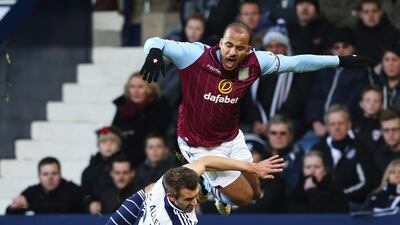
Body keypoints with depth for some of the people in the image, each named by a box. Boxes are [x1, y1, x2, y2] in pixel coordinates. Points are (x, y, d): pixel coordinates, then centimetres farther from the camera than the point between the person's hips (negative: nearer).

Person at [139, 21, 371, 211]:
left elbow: (296, 63, -5)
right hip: (201, 146, -5)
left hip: (232, 139, 5)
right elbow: (155, 42, -29)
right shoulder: (197, 56, -28)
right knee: (244, 196, 1)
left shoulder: (255, 62, -16)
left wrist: (341, 61, -3)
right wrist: (154, 53, -54)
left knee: (255, 193, 18)